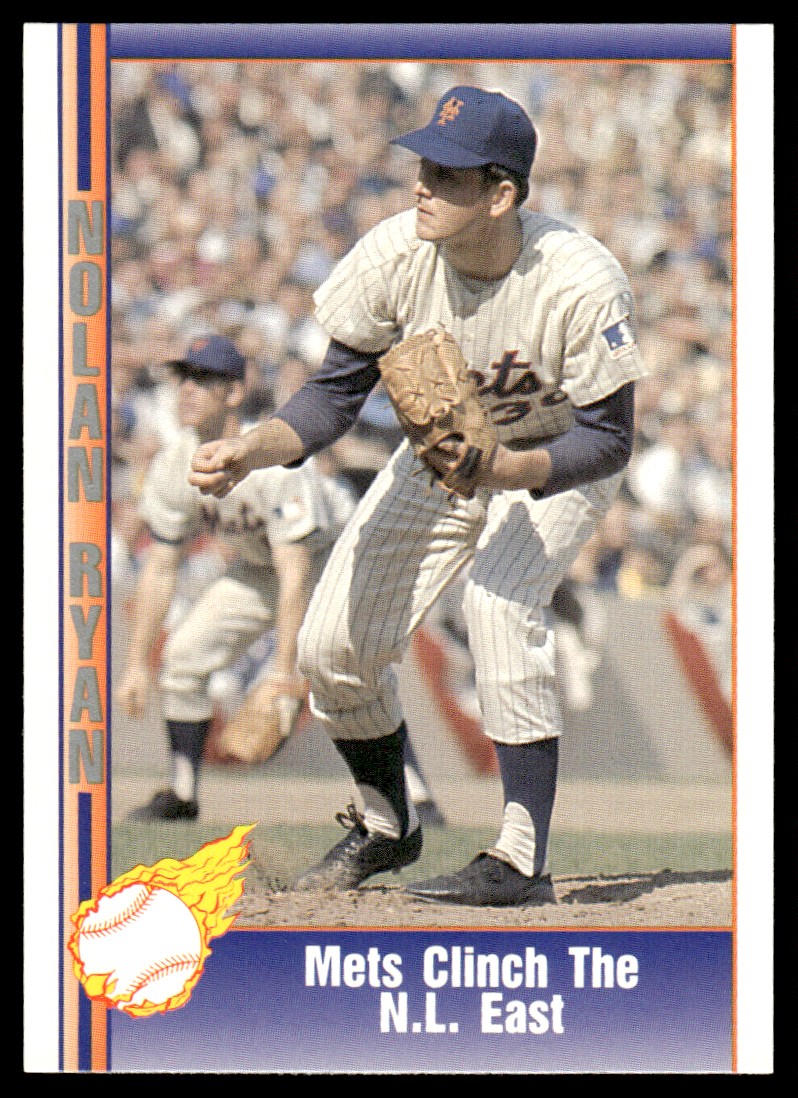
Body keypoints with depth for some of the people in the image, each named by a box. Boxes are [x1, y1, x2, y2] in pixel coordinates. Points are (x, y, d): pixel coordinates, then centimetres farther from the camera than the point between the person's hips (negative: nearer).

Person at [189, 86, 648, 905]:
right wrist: (248, 453, -34)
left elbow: (606, 439, -26)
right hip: (443, 448, 4)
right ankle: (385, 827, 26)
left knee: (499, 595, -32)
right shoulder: (395, 255, -24)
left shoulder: (582, 284, -34)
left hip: (557, 461, -4)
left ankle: (523, 859, -26)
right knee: (331, 645, -2)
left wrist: (502, 470, -43)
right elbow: (337, 392, -16)